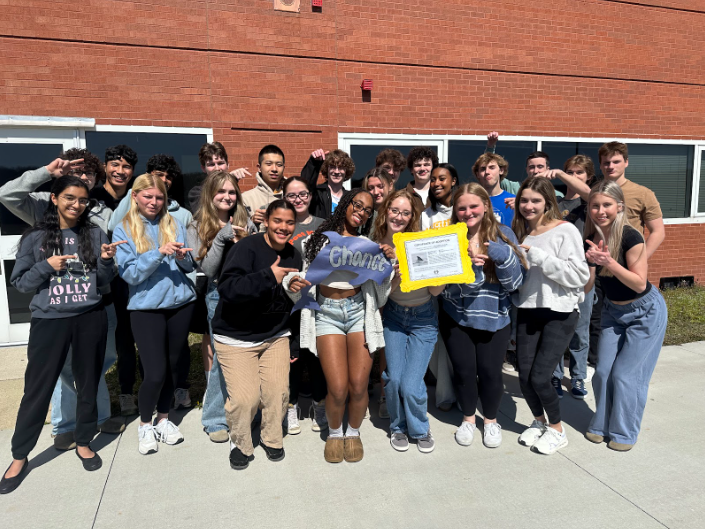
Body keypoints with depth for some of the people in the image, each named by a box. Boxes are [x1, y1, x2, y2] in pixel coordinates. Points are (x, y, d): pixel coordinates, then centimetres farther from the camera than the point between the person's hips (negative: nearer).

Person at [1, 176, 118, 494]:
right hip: (49, 321, -1)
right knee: (37, 388, 7)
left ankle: (84, 442, 32)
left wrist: (106, 260, -13)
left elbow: (103, 281, 6)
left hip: (91, 319, 2)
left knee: (88, 383, 13)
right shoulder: (35, 237, 0)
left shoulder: (95, 235, 2)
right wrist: (47, 266, -14)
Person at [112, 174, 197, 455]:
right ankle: (145, 424, 20)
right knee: (155, 372, -7)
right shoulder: (123, 230, -1)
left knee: (173, 365, 11)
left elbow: (190, 265, 7)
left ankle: (163, 418, 33)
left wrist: (182, 257, -16)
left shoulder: (174, 225, 6)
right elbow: (130, 274, -10)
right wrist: (159, 253, -22)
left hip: (180, 303, 3)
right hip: (146, 307, -3)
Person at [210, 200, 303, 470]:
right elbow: (226, 287, -32)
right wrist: (268, 276, -37)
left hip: (276, 336, 5)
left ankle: (272, 438, 27)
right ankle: (240, 443, 20)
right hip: (236, 337, -5)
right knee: (245, 398, -11)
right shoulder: (246, 248, -18)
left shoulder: (293, 255, 5)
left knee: (278, 391, -2)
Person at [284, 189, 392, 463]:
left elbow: (380, 288, 9)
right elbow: (305, 274, 9)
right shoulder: (320, 238, 9)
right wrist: (293, 282, -12)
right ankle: (334, 433, 23)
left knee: (358, 385, -4)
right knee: (338, 387, -9)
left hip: (360, 311, 2)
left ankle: (353, 432, 26)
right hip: (327, 312, -1)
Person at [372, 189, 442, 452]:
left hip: (423, 319, -2)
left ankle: (420, 429, 22)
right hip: (393, 316, 2)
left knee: (411, 385, -9)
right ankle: (398, 427, 22)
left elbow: (436, 291, -13)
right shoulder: (377, 246, -7)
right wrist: (397, 274, -23)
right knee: (393, 378, -7)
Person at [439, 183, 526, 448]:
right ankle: (468, 419, 34)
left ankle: (491, 420, 32)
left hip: (493, 317, 0)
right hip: (456, 316, 1)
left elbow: (514, 282, -6)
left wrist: (503, 255, -23)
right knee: (463, 370, 8)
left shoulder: (502, 235, -4)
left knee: (490, 371, 4)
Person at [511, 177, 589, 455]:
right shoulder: (520, 231, 9)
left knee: (539, 377, -6)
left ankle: (557, 430, 21)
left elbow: (579, 276, -18)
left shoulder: (565, 231, -10)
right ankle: (539, 422, 32)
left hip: (559, 313, -5)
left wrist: (537, 256, -22)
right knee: (525, 376, 4)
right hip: (527, 311, 5)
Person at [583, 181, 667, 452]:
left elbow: (639, 284, -24)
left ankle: (625, 432, 17)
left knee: (626, 373, -2)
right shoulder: (592, 240, -9)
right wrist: (591, 261, -25)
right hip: (613, 310, 5)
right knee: (603, 371, 7)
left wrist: (609, 261, -35)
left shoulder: (631, 237, -25)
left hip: (645, 312, -5)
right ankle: (602, 425, 25)